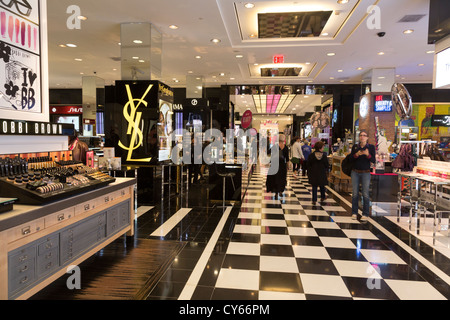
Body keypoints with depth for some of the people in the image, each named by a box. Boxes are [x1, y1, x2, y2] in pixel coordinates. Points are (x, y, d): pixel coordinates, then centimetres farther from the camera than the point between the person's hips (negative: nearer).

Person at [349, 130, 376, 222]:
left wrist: (368, 154, -25)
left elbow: (373, 160, -6)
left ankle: (365, 214, 7)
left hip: (366, 173, -2)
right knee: (355, 193, 5)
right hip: (355, 172, 2)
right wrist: (356, 154, -19)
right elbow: (350, 159, 0)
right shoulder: (355, 147, 6)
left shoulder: (371, 147, 0)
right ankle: (354, 213, 15)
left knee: (365, 194, -2)